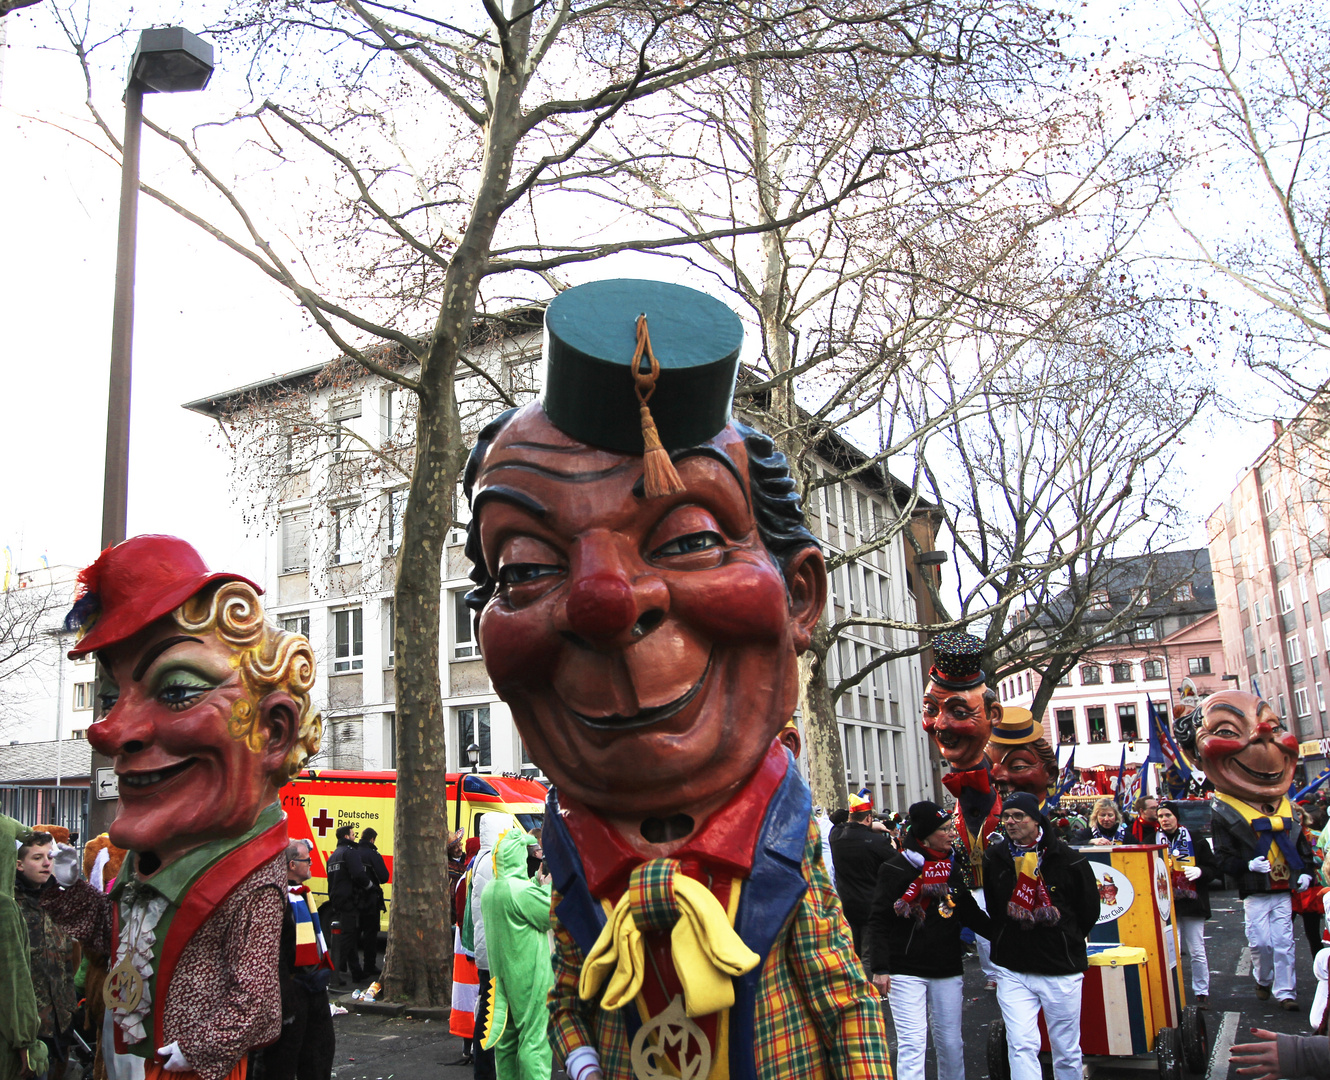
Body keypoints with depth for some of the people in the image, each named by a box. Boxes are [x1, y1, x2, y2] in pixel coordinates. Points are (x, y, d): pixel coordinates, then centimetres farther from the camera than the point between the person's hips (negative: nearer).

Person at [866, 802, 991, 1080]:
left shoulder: (954, 866, 8)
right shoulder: (897, 868, -9)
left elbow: (970, 913, 17)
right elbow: (878, 921, -9)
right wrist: (879, 968, -14)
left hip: (947, 970, 5)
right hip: (906, 971, -5)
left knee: (950, 1042, 11)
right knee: (912, 1044, -5)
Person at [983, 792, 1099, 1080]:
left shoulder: (1069, 860, -8)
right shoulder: (994, 858, 0)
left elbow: (1089, 911, 5)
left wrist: (1067, 942, 10)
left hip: (1062, 972, -1)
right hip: (1012, 971, 1)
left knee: (1067, 1051, 10)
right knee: (1022, 1046, -8)